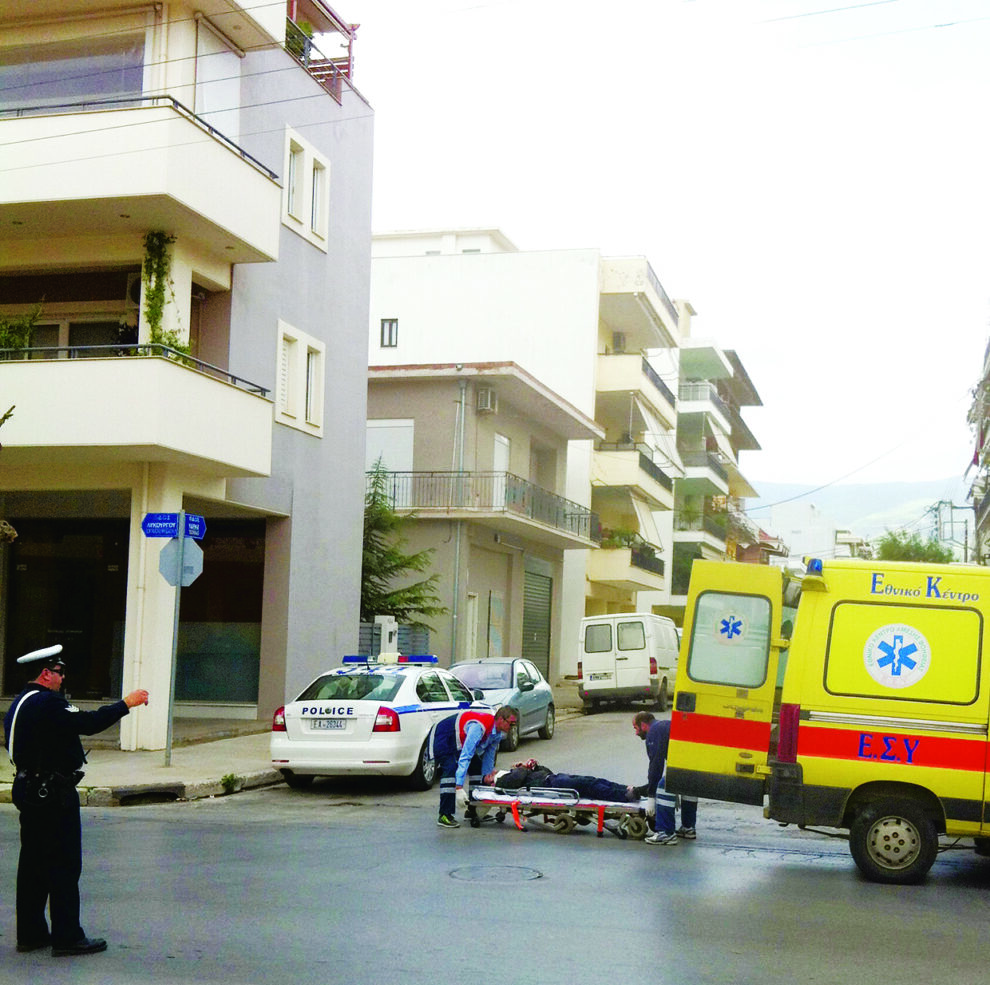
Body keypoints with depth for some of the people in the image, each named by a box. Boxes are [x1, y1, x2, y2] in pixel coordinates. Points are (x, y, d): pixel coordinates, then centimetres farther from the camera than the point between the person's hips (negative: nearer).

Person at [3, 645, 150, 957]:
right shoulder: (46, 703, -18)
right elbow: (87, 723, -25)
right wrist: (126, 704, -19)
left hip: (29, 789, 10)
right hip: (53, 796, -10)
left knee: (33, 864, 13)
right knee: (64, 865, -4)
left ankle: (30, 933, 19)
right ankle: (67, 937, 0)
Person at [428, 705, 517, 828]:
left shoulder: (498, 734, -7)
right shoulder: (479, 726, -37)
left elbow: (489, 759, 6)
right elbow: (465, 757, -42)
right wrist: (459, 787, -46)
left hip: (458, 743, 10)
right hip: (442, 738, -10)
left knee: (478, 767, 6)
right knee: (451, 769, -27)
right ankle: (444, 815, -29)